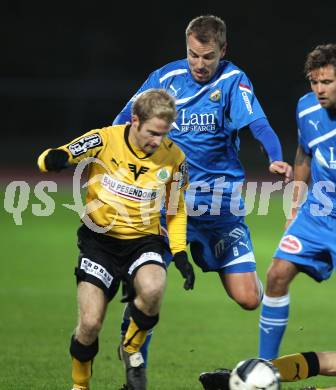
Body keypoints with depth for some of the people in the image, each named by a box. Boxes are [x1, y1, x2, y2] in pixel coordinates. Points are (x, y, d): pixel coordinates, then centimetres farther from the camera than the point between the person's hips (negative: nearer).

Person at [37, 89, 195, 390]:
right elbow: (48, 160, -11)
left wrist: (180, 252, 0)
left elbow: (176, 207, 10)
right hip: (100, 238, -1)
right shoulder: (104, 140, -13)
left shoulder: (173, 157, -5)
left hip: (143, 240, 1)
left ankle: (132, 351, 0)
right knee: (90, 324, -14)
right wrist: (54, 159, -36)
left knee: (152, 290, -32)